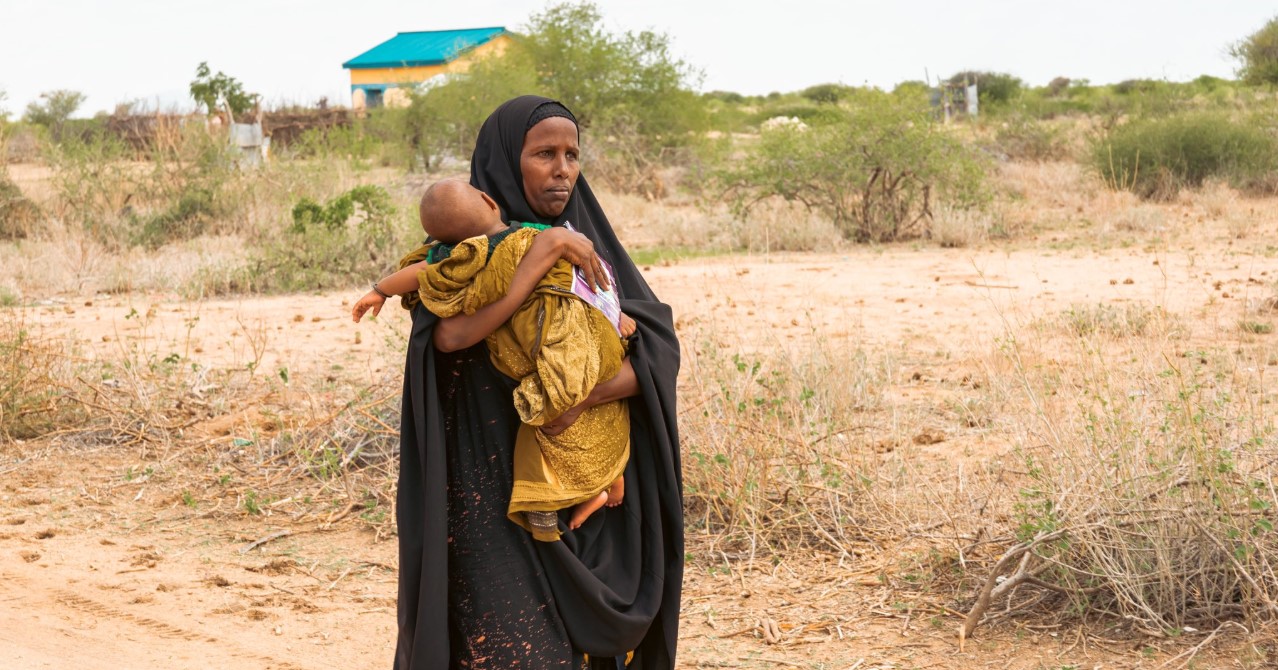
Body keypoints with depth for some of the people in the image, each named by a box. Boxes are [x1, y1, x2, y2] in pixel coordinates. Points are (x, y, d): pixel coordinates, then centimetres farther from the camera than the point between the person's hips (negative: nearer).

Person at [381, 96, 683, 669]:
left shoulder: (590, 244, 8)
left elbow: (659, 348, -4)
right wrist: (542, 251, -25)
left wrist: (588, 395, -22)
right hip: (492, 489, -4)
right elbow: (449, 333, -25)